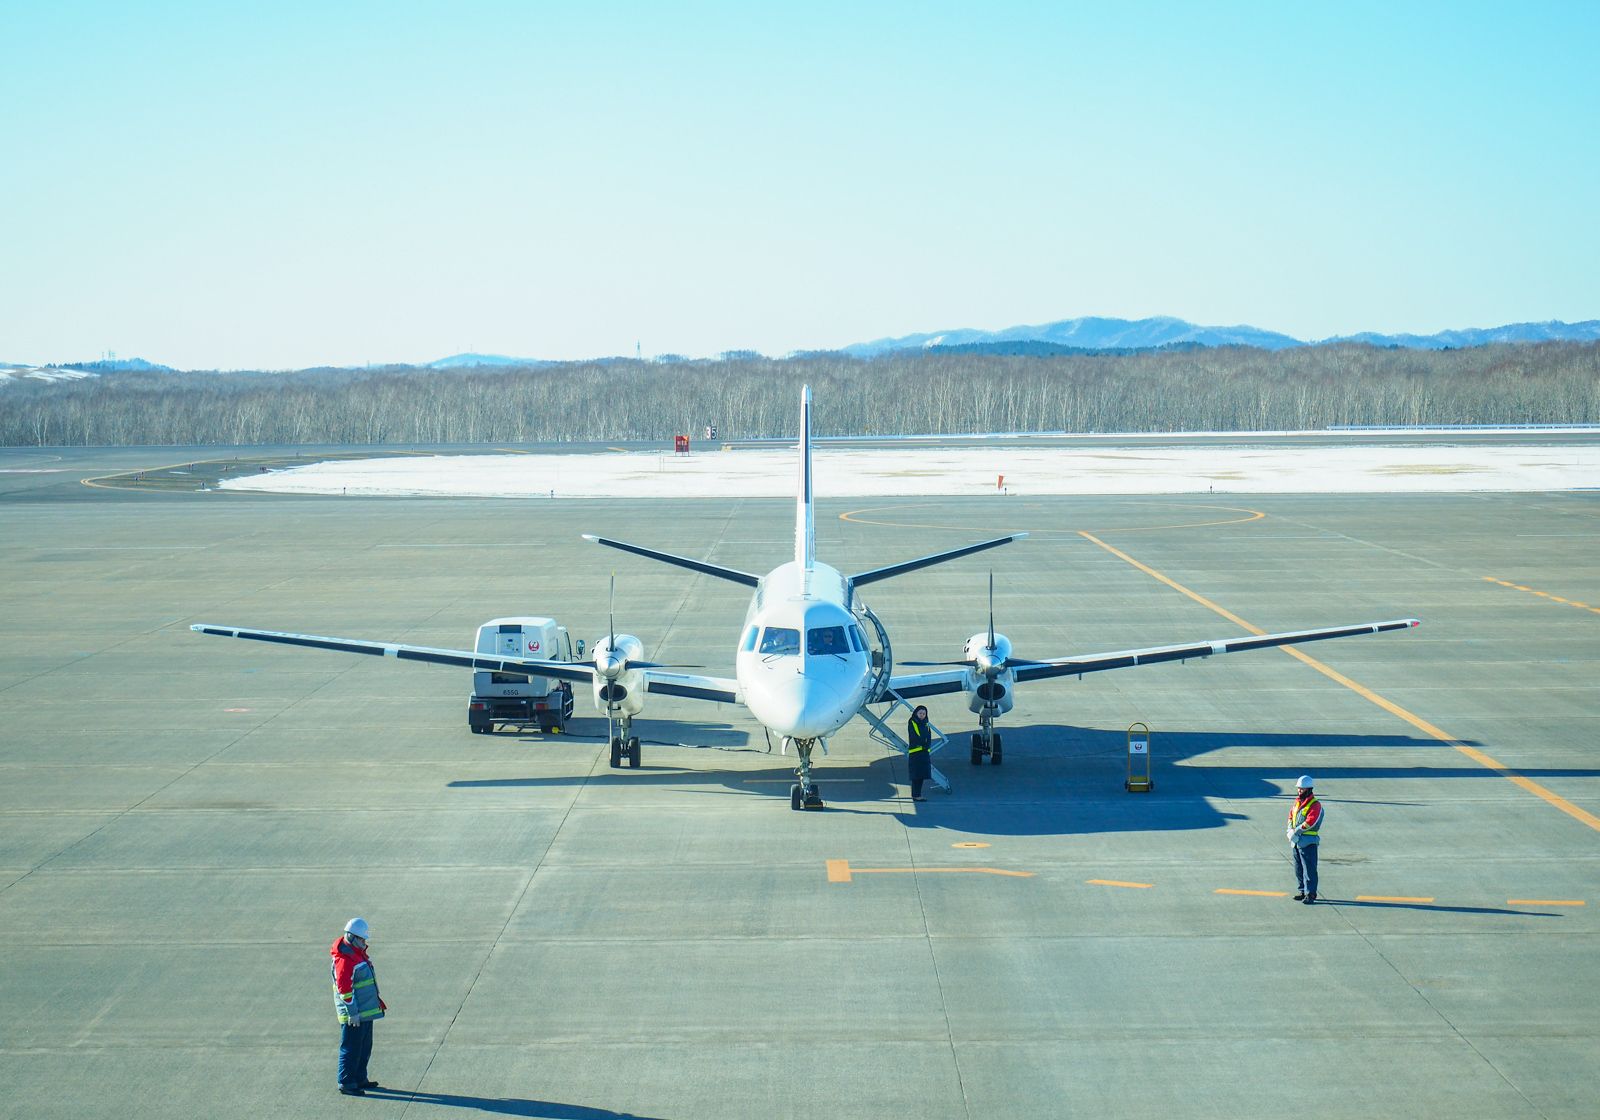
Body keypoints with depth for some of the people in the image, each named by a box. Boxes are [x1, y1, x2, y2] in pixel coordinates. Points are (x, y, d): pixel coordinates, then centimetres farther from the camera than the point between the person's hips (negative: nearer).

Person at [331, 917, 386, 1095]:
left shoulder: (358, 953, 12)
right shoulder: (344, 959, -21)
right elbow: (344, 988, -23)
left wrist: (378, 1002, 24)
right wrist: (352, 1012, -22)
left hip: (366, 1011, 10)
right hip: (354, 1014, -10)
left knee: (365, 1047, 17)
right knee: (351, 1048, -3)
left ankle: (360, 1079, 27)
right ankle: (346, 1083, 3)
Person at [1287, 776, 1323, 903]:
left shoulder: (1315, 805, -10)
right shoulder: (1297, 803, 15)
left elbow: (1310, 822, -19)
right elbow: (1291, 817, 15)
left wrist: (1296, 832, -17)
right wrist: (1290, 831, -3)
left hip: (1308, 841, -8)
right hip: (1296, 841, 8)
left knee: (1309, 868, -7)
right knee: (1298, 868, 13)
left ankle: (1310, 893, -6)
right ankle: (1303, 891, 21)